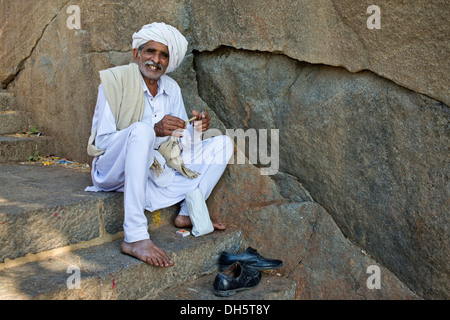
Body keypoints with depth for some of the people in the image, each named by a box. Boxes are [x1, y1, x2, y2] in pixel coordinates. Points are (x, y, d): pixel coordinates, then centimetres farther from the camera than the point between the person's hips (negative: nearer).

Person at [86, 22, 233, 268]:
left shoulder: (172, 89, 6)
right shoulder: (114, 81, -11)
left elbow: (179, 141, 8)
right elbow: (100, 142, -17)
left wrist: (196, 128, -16)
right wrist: (154, 130, -29)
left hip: (156, 170, 6)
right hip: (114, 171, -6)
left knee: (222, 143, 2)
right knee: (141, 129, -39)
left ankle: (188, 213, -1)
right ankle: (134, 237, -39)